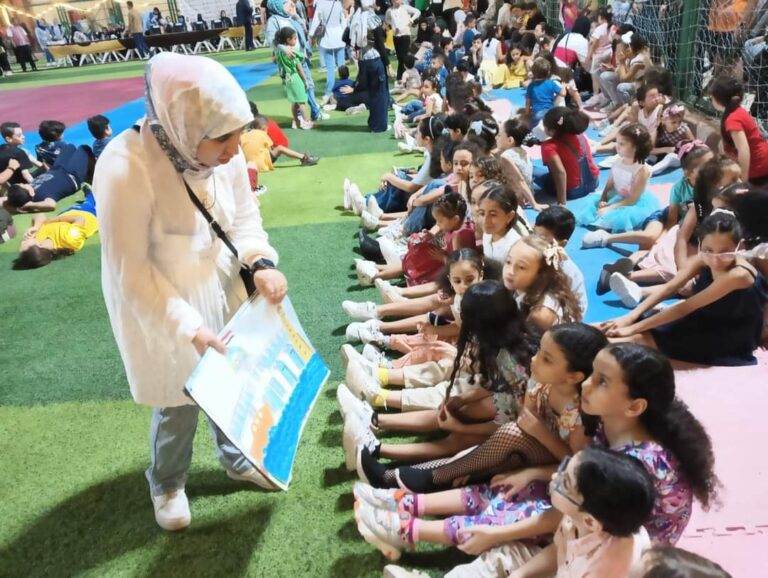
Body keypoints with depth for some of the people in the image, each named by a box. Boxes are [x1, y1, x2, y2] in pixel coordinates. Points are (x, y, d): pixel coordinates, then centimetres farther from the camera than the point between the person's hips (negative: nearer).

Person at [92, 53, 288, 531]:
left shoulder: (225, 153, -17)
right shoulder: (125, 169, -32)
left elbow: (245, 218, -1)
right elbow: (130, 272, -24)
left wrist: (260, 264, -19)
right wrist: (188, 326, -27)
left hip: (222, 290, 5)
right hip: (158, 306, -5)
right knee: (179, 400, 12)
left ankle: (237, 456, 50)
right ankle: (168, 483, 43)